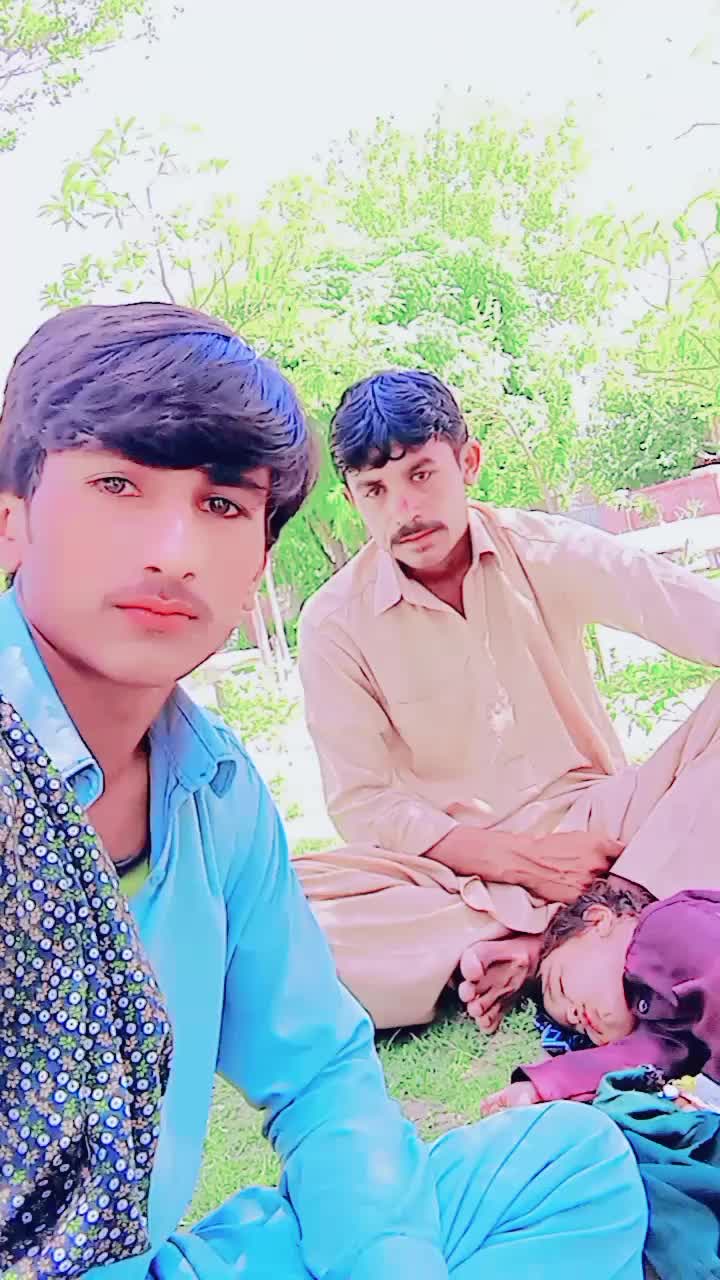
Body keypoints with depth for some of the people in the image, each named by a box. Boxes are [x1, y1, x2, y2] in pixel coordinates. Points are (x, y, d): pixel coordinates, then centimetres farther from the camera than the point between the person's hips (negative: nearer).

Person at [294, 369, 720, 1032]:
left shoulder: (547, 550, -3)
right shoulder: (335, 623, -6)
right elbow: (363, 802, -7)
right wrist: (524, 860, -19)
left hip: (591, 826, 2)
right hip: (453, 868, -1)